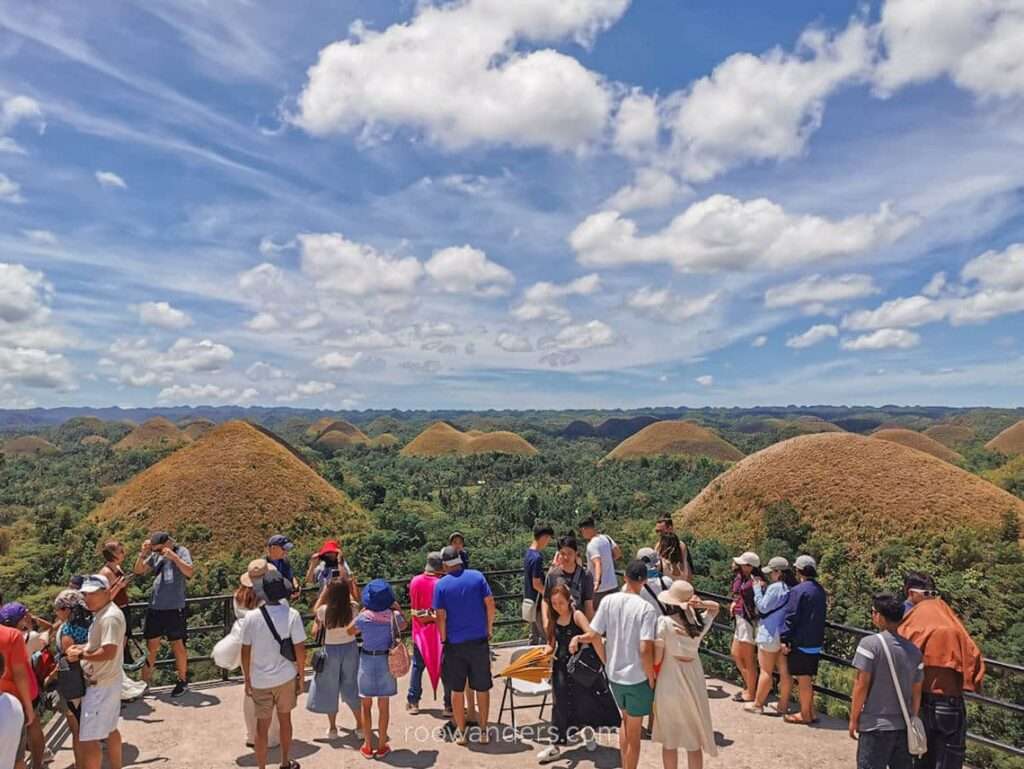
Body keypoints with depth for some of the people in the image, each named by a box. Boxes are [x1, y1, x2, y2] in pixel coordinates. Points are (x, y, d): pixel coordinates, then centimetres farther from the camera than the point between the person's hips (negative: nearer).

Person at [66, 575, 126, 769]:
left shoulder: (110, 617, -24)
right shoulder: (102, 614, 9)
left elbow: (108, 652, -30)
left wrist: (80, 655, -18)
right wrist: (79, 647, 4)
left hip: (101, 685, -11)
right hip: (106, 682, 11)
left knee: (88, 739, -4)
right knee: (110, 730, 22)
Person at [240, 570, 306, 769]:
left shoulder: (251, 617, -12)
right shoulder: (291, 615, -15)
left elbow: (245, 652, -5)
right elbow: (300, 650, -11)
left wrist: (247, 680, 8)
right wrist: (301, 675, 3)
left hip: (259, 680, 0)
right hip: (286, 677, 1)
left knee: (262, 726, 13)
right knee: (284, 719, 20)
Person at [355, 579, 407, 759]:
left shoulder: (363, 617, -15)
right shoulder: (393, 616, -11)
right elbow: (403, 625, 12)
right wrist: (397, 608, 13)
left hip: (367, 660, -1)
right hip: (387, 661, 1)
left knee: (366, 705, 14)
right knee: (384, 706, 12)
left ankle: (368, 746, 20)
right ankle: (382, 745, 19)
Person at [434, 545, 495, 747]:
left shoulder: (441, 584, -6)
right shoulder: (477, 576, -3)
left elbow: (441, 616, -8)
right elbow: (490, 604, -4)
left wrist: (443, 640, 4)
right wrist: (489, 628, 7)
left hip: (454, 644, -1)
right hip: (479, 641, 1)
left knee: (457, 689, 12)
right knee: (482, 688, 11)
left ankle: (461, 732, 19)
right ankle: (483, 731, 18)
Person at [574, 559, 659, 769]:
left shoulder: (608, 601, -7)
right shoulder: (646, 609, -18)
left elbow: (592, 636, -7)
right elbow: (645, 650, -23)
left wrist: (577, 638, 12)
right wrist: (652, 679, -10)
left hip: (614, 674, 5)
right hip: (637, 678, -4)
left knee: (625, 720, 28)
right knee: (634, 734, 13)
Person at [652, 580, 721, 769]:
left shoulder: (664, 622, -18)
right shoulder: (700, 621, -5)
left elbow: (656, 659, -16)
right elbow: (716, 606, 16)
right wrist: (701, 604, -4)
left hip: (669, 686, -3)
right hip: (694, 684, 3)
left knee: (670, 741, 14)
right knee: (694, 741, 17)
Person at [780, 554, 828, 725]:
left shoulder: (798, 590, -17)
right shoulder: (821, 591, 9)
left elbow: (790, 617, -17)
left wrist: (784, 639, -12)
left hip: (800, 642, -8)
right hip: (816, 643, 8)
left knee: (803, 679, 1)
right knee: (808, 679, 16)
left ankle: (805, 715, 9)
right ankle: (809, 712, 23)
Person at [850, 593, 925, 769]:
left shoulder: (870, 644, -13)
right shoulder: (914, 650, 2)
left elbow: (861, 685, -11)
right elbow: (916, 693, 8)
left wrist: (854, 719, -2)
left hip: (875, 725, -5)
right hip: (904, 726, 5)